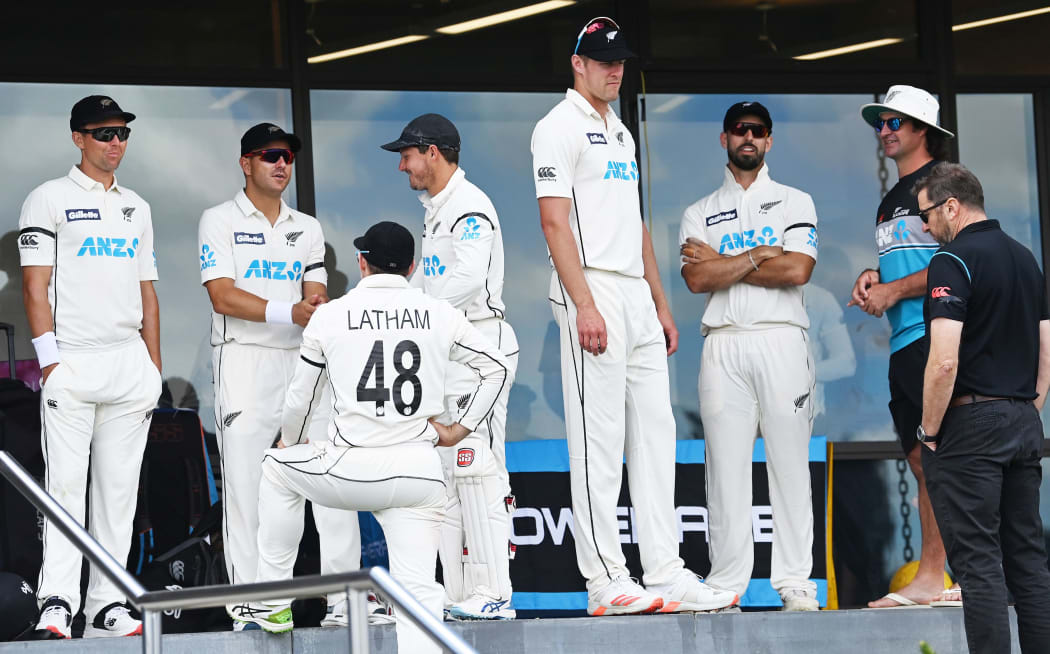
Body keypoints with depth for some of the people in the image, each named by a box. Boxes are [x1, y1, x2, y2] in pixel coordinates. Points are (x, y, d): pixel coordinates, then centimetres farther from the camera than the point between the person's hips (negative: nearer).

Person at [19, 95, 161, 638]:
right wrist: (50, 358, -14)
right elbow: (35, 286, -5)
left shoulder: (136, 207, 19)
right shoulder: (50, 199, 2)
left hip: (129, 363, 6)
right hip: (72, 361, -6)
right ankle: (56, 605, -14)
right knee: (65, 482, -11)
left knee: (119, 486, 4)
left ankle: (107, 606, 7)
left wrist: (154, 367, 12)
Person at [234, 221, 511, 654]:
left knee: (277, 468, 28)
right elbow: (499, 368, 13)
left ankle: (272, 603, 29)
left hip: (352, 471, -1)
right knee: (418, 590, 3)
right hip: (420, 474, 1)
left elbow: (299, 400, 13)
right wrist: (460, 429, 18)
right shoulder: (440, 314, 6)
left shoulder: (330, 315, 3)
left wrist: (289, 443, 33)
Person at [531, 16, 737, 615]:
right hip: (593, 295, -9)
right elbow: (555, 222, -14)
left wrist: (661, 304, 18)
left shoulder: (620, 132, 21)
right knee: (598, 441, -8)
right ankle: (605, 582, -7)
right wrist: (585, 307, -21)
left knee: (655, 433, 5)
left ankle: (666, 572, 6)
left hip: (637, 296, 9)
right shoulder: (561, 127, -5)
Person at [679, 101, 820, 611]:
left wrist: (722, 263, -2)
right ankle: (726, 585, -1)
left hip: (781, 341, -1)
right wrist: (760, 255, -5)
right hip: (723, 345, 1)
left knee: (790, 465, -3)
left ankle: (795, 583, -2)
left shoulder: (795, 202, 12)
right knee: (726, 467, -2)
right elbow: (696, 279, -1)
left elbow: (797, 270, -5)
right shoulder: (699, 214, 16)